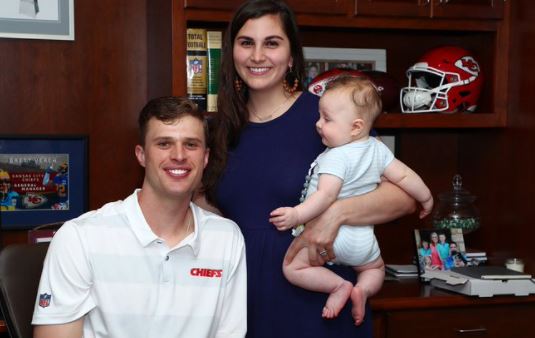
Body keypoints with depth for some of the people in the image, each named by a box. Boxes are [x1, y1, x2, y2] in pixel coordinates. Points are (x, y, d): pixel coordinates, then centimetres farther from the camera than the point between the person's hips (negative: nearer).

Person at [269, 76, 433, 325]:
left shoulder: (335, 157, -19)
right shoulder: (378, 148, 2)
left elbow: (326, 195, -29)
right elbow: (404, 176, 6)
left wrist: (297, 215, -32)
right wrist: (425, 197, 21)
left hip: (331, 237, -7)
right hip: (363, 238, 7)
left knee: (292, 268, -1)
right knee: (376, 267, 33)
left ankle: (338, 285, -12)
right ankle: (363, 290, 2)